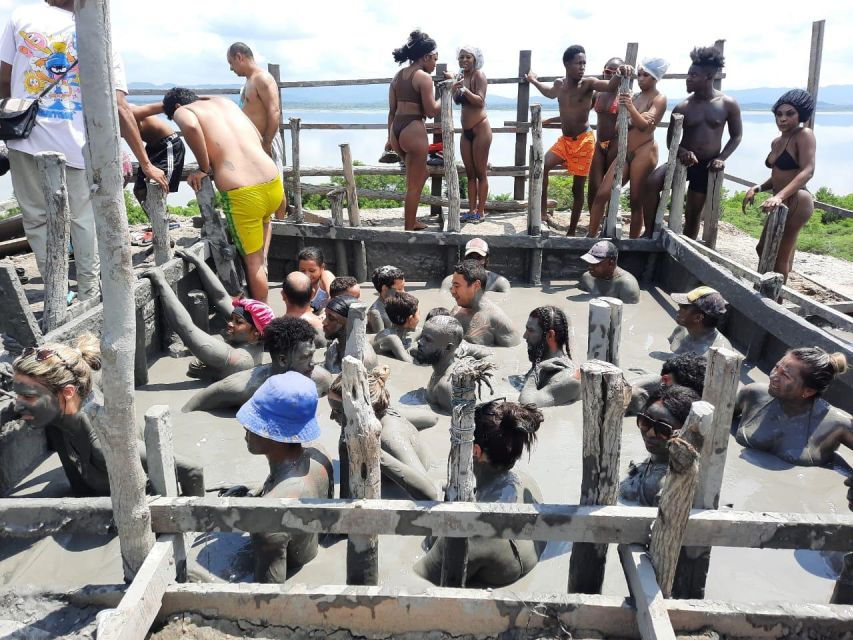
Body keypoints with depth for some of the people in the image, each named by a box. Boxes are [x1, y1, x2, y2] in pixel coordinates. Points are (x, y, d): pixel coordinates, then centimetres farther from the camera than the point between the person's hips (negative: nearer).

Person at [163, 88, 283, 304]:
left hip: (241, 194, -5)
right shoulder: (224, 101, 23)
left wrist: (204, 168, -6)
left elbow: (191, 126, -18)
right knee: (263, 219, 40)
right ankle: (263, 262, 38)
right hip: (274, 183, 6)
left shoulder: (182, 110, 6)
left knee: (252, 260, 11)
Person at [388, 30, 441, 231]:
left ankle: (413, 221, 29)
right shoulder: (424, 77, -9)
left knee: (420, 175, 24)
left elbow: (392, 110, 15)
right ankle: (409, 230, 8)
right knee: (414, 184, 2)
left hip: (396, 130, 8)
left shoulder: (398, 76, 15)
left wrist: (390, 138, 19)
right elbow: (431, 111, -11)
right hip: (413, 130, -8)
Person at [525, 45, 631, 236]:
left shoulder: (588, 83, -12)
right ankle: (542, 214, -14)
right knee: (543, 166, -20)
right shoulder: (559, 84, 5)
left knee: (578, 188, 2)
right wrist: (534, 81, 42)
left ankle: (572, 231, 11)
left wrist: (620, 74, -53)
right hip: (564, 140, 5)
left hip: (583, 141, -5)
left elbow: (611, 86, -32)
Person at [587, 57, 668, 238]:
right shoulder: (634, 96, 17)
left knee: (637, 202, -3)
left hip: (644, 152, -6)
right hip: (625, 152, 6)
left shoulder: (659, 99, -2)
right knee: (601, 194, -4)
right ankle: (590, 237, 0)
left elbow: (644, 125, -17)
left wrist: (630, 108, -33)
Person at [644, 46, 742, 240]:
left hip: (707, 165, 0)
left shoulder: (728, 104, -4)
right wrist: (681, 151, -21)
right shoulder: (682, 107, -4)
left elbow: (736, 136, 6)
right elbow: (670, 139, 1)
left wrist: (722, 158, -10)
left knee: (693, 214, 5)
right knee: (652, 182, -29)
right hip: (684, 161, 0)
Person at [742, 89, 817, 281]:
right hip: (784, 204, 10)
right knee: (763, 249, 19)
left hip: (797, 202, -10)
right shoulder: (776, 142, 13)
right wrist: (757, 188, 2)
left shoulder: (805, 135, -11)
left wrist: (779, 196, -35)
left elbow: (808, 171, -24)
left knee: (779, 255, -4)